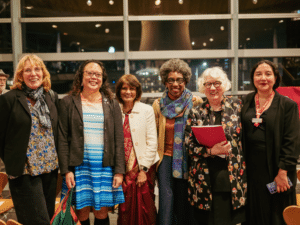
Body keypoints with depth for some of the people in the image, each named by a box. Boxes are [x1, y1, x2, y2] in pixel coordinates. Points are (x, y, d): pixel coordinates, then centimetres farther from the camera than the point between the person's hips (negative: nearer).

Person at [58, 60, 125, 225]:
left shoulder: (112, 104, 8)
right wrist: (66, 170, -5)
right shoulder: (68, 102, 4)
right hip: (79, 166, -1)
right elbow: (62, 139, 1)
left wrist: (119, 171, -1)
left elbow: (119, 139, 5)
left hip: (105, 166, 1)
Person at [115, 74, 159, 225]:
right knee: (125, 209, 5)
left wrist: (143, 170, -8)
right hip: (123, 168, 2)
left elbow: (152, 142, -3)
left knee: (144, 209, 2)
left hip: (143, 168, -1)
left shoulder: (147, 110, 0)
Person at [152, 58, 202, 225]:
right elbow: (154, 133, 11)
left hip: (187, 156, -1)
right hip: (166, 156, 1)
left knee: (183, 197, 9)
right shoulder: (159, 104, 3)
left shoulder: (195, 102, -4)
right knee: (166, 196, -1)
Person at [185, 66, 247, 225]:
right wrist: (211, 151, -13)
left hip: (232, 176, 0)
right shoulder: (196, 113, 7)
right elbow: (189, 145, 1)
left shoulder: (236, 107, 6)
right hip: (205, 178, 0)